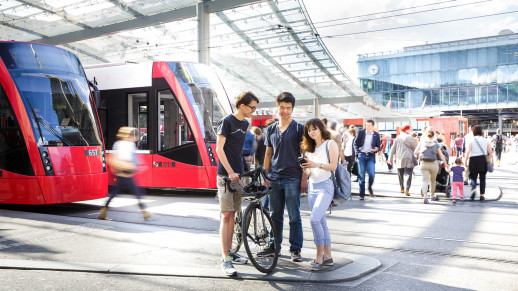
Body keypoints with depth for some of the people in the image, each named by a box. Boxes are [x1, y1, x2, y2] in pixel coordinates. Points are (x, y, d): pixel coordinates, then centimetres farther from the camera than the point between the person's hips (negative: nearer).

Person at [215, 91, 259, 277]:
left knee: (232, 215, 12)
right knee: (226, 215, -9)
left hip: (238, 175, 7)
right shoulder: (227, 122, -8)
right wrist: (230, 172, -21)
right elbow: (219, 148, -15)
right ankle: (226, 260, -9)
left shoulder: (245, 124, 14)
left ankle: (229, 253, 21)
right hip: (225, 175, -7)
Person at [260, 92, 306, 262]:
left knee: (294, 216, 0)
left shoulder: (299, 128, -2)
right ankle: (274, 245, 23)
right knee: (275, 215, 12)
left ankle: (295, 249, 10)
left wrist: (304, 179, -9)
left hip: (292, 178, -4)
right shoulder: (271, 130, 11)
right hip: (274, 178, 4)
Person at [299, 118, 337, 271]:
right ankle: (327, 257, 15)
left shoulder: (330, 144, -1)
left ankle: (320, 256, -10)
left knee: (314, 219, -20)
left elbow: (333, 166, -10)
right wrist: (305, 167, -6)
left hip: (325, 186, -7)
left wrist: (317, 165, -23)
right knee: (321, 222, 8)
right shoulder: (309, 148, 16)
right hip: (312, 186, 7)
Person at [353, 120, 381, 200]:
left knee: (371, 174, -13)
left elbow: (378, 146, 11)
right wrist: (357, 152, -2)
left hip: (371, 156, 0)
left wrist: (376, 149, -12)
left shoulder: (376, 135, 6)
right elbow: (355, 143, 10)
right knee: (361, 176, -1)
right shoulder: (361, 132, 5)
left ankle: (370, 188, 18)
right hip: (361, 155, 0)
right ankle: (362, 194, 7)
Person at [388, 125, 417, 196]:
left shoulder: (397, 138, 12)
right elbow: (415, 147, -1)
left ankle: (402, 188, 20)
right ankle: (407, 189, -18)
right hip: (408, 159, -6)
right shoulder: (409, 137, -7)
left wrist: (390, 158, 17)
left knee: (400, 175, 14)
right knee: (408, 174, -6)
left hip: (398, 159, 6)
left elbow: (393, 149, 13)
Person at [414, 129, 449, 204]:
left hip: (424, 164, 0)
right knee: (432, 180, 17)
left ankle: (425, 195, -30)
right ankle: (432, 196, 33)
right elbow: (442, 156, 1)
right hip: (433, 164, 0)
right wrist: (446, 165, 11)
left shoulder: (421, 143, 1)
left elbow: (415, 152, 4)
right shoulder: (436, 145, 1)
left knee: (425, 180, -6)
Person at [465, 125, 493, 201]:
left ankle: (473, 189, -21)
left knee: (473, 176, 6)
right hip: (483, 160, 2)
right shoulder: (486, 140, 7)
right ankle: (482, 194, 6)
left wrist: (466, 161, -8)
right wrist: (492, 160, 10)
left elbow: (468, 151, -9)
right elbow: (490, 151, 4)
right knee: (482, 178, 9)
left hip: (473, 160, -2)